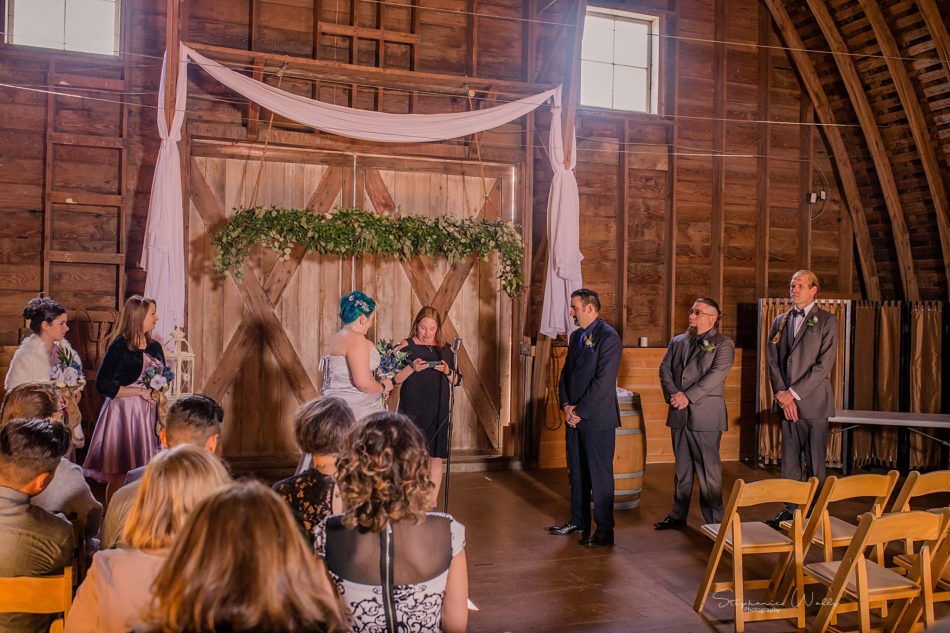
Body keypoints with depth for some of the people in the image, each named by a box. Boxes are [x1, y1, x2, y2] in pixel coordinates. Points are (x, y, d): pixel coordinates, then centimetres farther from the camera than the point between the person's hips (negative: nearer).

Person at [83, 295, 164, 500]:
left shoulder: (155, 347, 10)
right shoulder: (119, 347, -9)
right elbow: (102, 385, -13)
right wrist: (140, 391, -13)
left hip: (148, 414, 6)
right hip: (123, 413, -6)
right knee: (119, 475, -2)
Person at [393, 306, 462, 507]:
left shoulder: (446, 349, 8)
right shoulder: (406, 346, 0)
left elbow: (457, 380, 9)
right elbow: (395, 378, -4)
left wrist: (447, 371, -11)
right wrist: (412, 368, -20)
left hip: (438, 410, 3)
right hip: (412, 410, -3)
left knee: (436, 456, 4)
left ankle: (433, 500, 14)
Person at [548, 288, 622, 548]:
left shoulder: (608, 337, -13)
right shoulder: (576, 336, 13)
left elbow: (603, 382, -18)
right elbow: (566, 373, 15)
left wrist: (580, 410, -14)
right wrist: (566, 405, 1)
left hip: (597, 418, -8)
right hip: (574, 417, 8)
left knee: (600, 475, 0)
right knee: (576, 471, 16)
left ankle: (604, 531, 9)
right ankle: (578, 520, 30)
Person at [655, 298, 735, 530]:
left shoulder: (723, 344, -1)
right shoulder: (677, 342, 15)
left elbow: (716, 375, -13)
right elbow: (665, 369, 7)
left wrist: (688, 396, -18)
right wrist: (673, 395, -10)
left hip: (705, 415, -5)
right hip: (679, 414, 5)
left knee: (708, 469, -1)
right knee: (682, 468, 14)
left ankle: (714, 521, 9)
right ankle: (678, 515, 24)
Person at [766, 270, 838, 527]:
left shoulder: (827, 321, -1)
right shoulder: (780, 322, 13)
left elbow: (824, 365, -9)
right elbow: (772, 361, 8)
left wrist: (793, 393, -13)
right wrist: (781, 394, -5)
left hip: (813, 401, -4)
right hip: (786, 401, 4)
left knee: (815, 462, 2)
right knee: (789, 460, 9)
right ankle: (791, 509, 18)